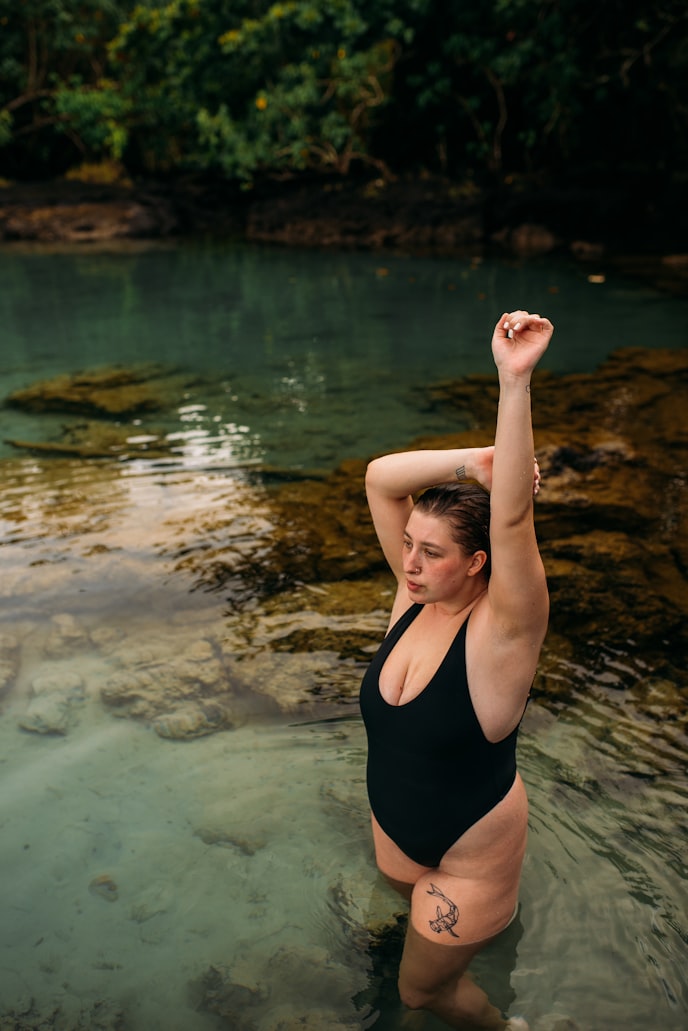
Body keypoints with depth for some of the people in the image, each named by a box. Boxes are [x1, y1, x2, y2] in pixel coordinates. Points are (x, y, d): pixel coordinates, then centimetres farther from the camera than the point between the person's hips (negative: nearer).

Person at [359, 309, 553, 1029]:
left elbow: (512, 522, -46)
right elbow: (380, 479, -20)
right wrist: (476, 462, -33)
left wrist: (514, 382, -53)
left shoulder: (501, 631, -29)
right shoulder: (415, 596, -14)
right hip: (394, 830, 6)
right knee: (421, 918, 34)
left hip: (470, 859, -6)